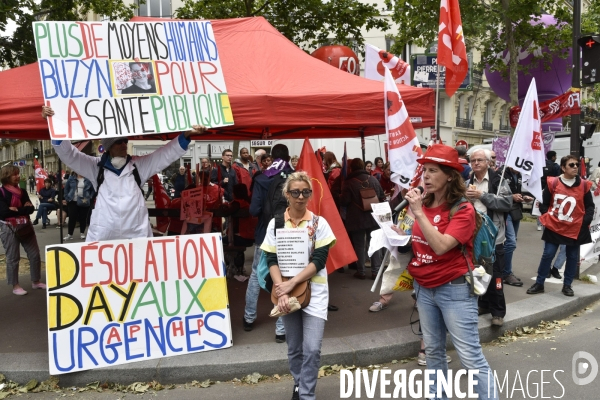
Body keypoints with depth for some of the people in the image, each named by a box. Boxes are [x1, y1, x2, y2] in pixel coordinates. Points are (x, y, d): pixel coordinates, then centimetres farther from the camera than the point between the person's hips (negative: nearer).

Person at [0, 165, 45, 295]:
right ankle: (15, 286, 14)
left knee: (35, 255, 7)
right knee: (13, 258, 3)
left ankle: (35, 282, 21)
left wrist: (16, 209, -16)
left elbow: (31, 209, -2)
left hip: (25, 226, 6)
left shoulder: (22, 191, 9)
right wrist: (23, 209, -16)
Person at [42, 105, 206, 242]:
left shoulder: (138, 165, 10)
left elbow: (167, 153, 8)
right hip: (102, 237, -1)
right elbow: (68, 153, 3)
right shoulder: (95, 166, 8)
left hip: (137, 235, 1)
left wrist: (186, 135, -5)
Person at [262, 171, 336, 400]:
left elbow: (319, 260, -10)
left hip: (314, 292, -1)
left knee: (312, 348, -7)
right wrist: (281, 291, -16)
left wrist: (292, 283, -18)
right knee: (294, 347, 13)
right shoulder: (275, 223, 0)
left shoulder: (319, 223, -5)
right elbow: (271, 260, -3)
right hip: (286, 291, 2)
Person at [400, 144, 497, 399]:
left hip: (454, 290, -7)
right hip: (424, 289, 7)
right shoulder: (422, 205, 4)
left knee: (471, 357, -3)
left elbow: (441, 246, -28)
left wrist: (418, 213, -26)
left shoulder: (463, 210, -15)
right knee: (433, 350, 18)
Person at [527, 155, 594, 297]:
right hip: (554, 227, -1)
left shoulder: (584, 185, 0)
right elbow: (544, 203, 4)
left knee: (572, 257, 9)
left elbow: (589, 206, 6)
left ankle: (567, 285, 22)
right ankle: (539, 284, 12)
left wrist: (586, 221, -6)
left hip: (576, 229, 2)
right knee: (548, 255, 2)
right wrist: (546, 217, -6)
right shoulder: (552, 183, -4)